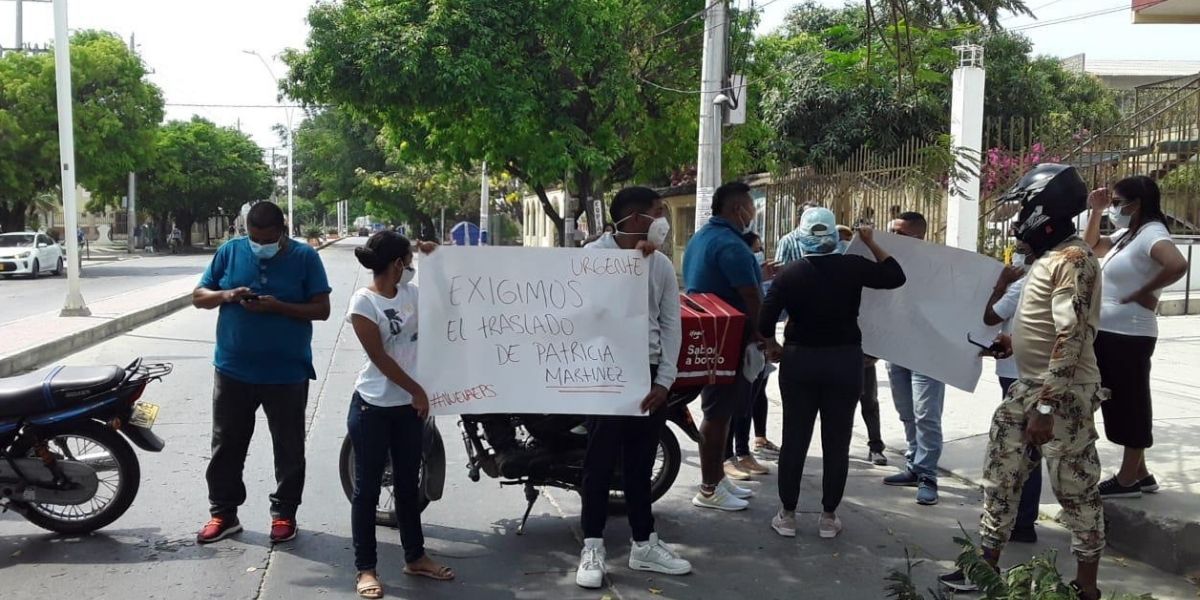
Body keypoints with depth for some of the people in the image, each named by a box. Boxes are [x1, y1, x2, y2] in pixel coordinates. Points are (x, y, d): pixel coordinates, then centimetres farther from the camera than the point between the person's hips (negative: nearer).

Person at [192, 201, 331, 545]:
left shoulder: (305, 258, -4)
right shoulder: (230, 252, 2)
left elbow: (321, 309, -7)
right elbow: (198, 297, 6)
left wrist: (278, 306, -21)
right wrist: (227, 295, -15)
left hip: (287, 373, -2)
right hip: (233, 371, 2)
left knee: (289, 449, 8)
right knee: (226, 446, 10)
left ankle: (284, 513, 22)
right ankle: (224, 513, 22)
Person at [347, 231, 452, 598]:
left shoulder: (411, 292, 5)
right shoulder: (364, 302, -13)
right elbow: (380, 357, -14)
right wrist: (417, 390, -11)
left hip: (407, 406, 6)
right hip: (372, 407, -6)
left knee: (408, 484, 16)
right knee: (368, 489, 3)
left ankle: (415, 557, 28)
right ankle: (365, 569, 11)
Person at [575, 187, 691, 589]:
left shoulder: (662, 265, 9)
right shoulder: (595, 254, -5)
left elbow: (670, 324, 7)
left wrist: (665, 379, -2)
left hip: (649, 373, 5)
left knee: (640, 464, 12)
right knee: (600, 461, 0)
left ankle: (644, 545, 21)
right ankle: (593, 548, 9)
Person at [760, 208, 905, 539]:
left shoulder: (789, 274, -6)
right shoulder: (853, 267, -7)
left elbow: (765, 321, -9)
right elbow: (895, 276, 6)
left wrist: (773, 345, 10)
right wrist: (870, 242, 10)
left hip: (799, 361, 1)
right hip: (844, 361, 0)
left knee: (794, 440, 8)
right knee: (837, 443, 8)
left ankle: (787, 515, 13)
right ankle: (828, 517, 14)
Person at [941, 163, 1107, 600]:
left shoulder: (1073, 260, -17)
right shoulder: (1049, 257, 13)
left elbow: (1072, 338, -23)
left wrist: (1047, 407, -25)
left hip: (1063, 396, -10)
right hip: (1028, 389, 10)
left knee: (1076, 491, 2)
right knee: (1001, 477, 13)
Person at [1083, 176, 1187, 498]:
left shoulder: (1151, 234, -17)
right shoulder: (1126, 235, 12)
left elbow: (1178, 265, -35)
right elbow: (1091, 247, 27)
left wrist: (1143, 293, -22)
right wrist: (1096, 211, 14)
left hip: (1128, 335, -10)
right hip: (1110, 333, 10)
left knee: (1129, 403, 0)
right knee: (1120, 403, 15)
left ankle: (1128, 479, 11)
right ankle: (1140, 473, 25)